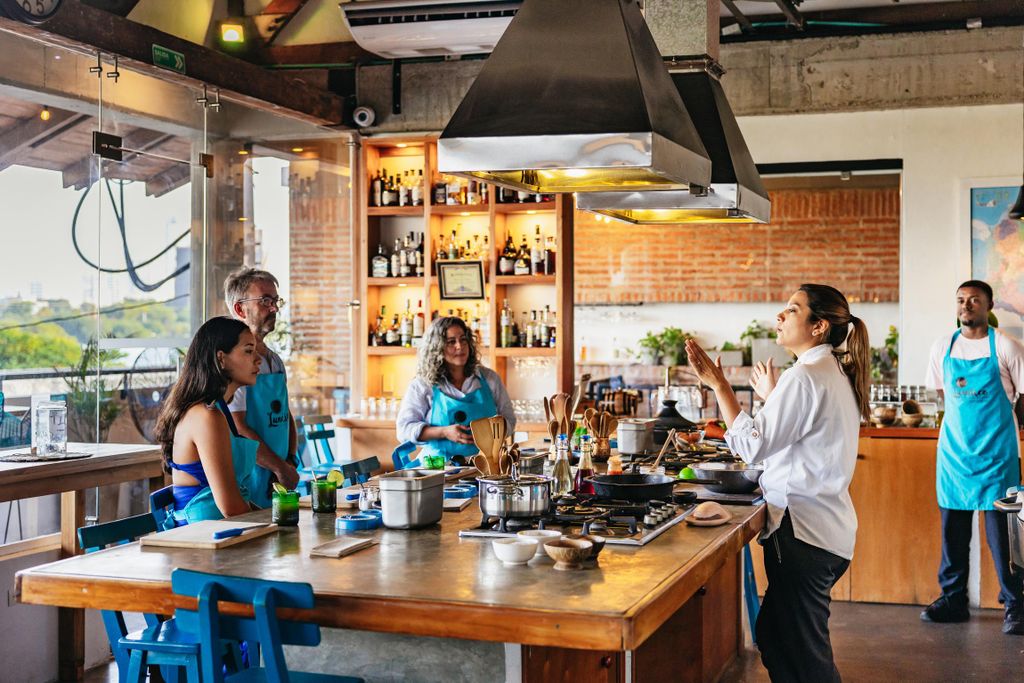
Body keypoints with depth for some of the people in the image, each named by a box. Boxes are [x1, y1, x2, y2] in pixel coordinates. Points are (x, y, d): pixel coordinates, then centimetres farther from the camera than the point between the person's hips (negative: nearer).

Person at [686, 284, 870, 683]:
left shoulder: (805, 376, -17)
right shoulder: (834, 373, 14)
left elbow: (752, 445, -18)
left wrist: (718, 385, -15)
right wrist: (771, 396, 26)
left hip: (802, 530, -10)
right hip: (829, 527, 10)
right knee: (774, 637, 18)